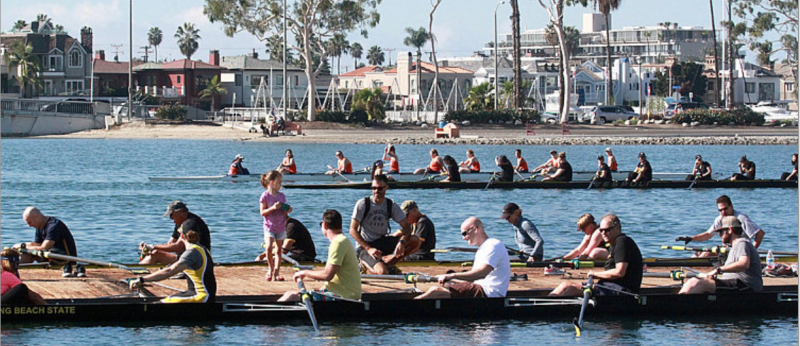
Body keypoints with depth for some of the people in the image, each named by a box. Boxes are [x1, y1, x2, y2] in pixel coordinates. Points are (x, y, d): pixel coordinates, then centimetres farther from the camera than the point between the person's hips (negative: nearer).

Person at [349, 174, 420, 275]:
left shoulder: (391, 205, 2)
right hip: (364, 246, -5)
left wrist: (402, 242, -26)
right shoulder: (362, 204, -9)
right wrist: (368, 248, -22)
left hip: (383, 242, 5)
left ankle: (385, 261, -14)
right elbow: (353, 230, -11)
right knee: (382, 272, -32)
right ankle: (366, 265, 1)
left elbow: (406, 226, -3)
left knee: (415, 241, -17)